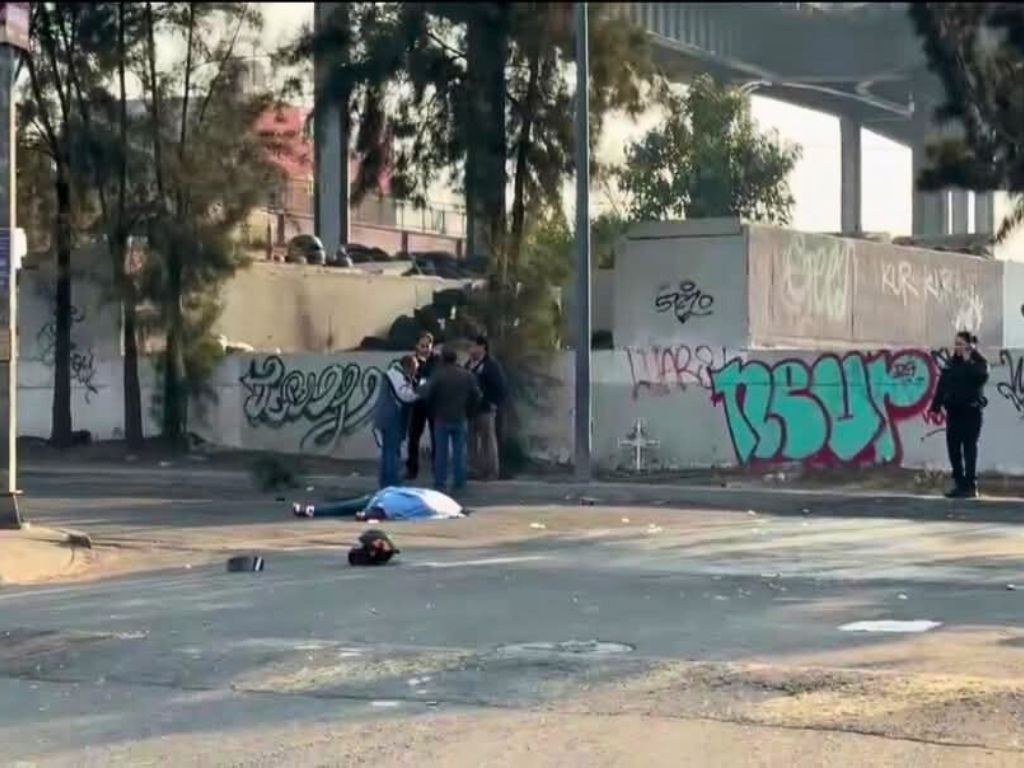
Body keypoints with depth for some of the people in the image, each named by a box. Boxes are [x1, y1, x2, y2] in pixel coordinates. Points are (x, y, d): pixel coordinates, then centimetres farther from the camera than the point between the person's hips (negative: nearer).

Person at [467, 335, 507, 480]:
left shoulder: (491, 365, -9)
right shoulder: (470, 365, 15)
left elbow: (501, 387, -13)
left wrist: (495, 404, -16)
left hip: (485, 410, -8)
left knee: (488, 440, -3)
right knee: (472, 441, 13)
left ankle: (490, 472, 1)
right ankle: (475, 469, 21)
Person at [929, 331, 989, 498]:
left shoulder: (979, 362, -3)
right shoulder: (953, 363, 12)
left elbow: (981, 376, -25)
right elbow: (942, 385, 11)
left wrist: (968, 361, -17)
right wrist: (935, 406, 5)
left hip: (971, 411, -6)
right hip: (954, 411, 6)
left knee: (969, 447, -4)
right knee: (953, 447, 5)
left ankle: (970, 485, -2)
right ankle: (959, 483, 13)